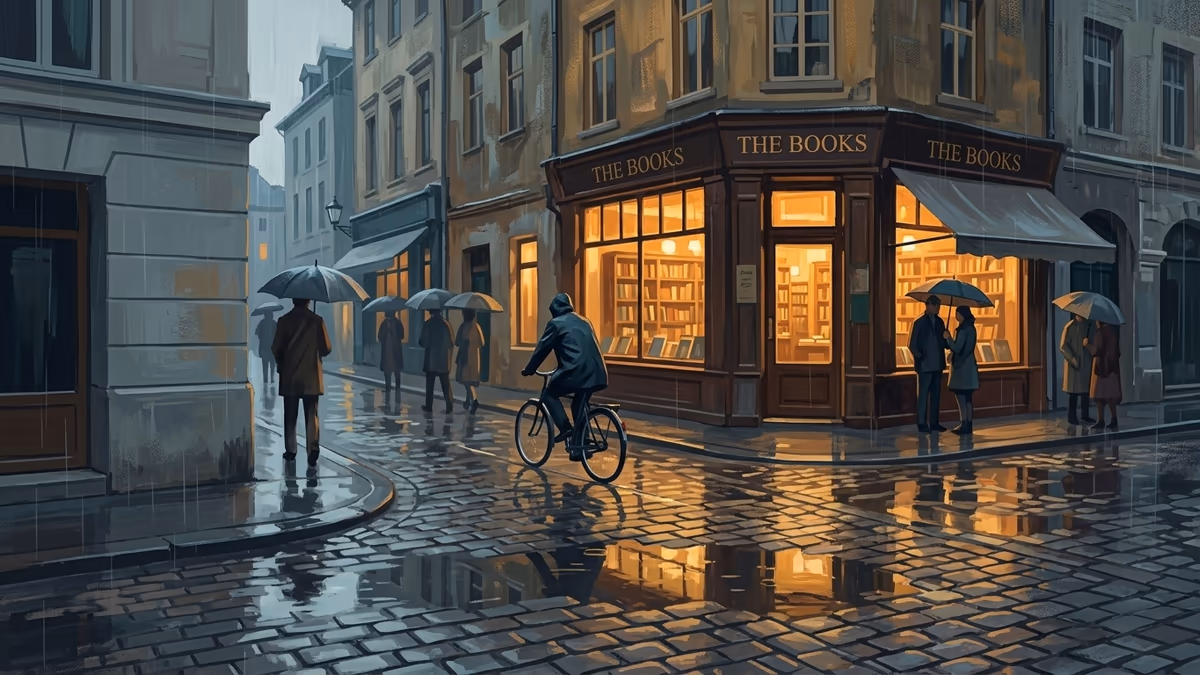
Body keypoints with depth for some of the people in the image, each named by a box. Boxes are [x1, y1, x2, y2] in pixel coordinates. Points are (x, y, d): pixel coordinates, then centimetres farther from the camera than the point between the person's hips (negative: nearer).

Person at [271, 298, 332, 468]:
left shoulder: (284, 320, -5)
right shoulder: (317, 320, -5)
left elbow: (275, 349, -5)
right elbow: (327, 349, -4)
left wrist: (282, 364, 14)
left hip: (289, 377, 0)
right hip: (311, 376, 0)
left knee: (290, 416, 12)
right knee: (312, 415, 2)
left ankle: (290, 451, 17)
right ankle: (313, 449, -12)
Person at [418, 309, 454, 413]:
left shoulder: (428, 323, -8)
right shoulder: (446, 323, 0)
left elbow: (423, 342, -7)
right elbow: (451, 342, 1)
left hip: (431, 359, -2)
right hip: (444, 359, 2)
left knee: (430, 384, 7)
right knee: (446, 385, 4)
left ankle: (429, 406, 9)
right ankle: (449, 406, -4)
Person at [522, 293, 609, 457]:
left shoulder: (556, 323, 6)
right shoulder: (583, 321, 26)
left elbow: (542, 348, 8)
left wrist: (529, 369, 20)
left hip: (576, 371, -7)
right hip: (596, 371, 7)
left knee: (549, 394, 14)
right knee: (579, 405, 21)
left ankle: (565, 429, 1)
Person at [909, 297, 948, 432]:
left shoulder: (939, 321, 10)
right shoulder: (919, 322, -7)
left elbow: (943, 342, 12)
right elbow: (912, 345, -7)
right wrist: (920, 357, -12)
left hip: (937, 365, 6)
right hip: (925, 365, -6)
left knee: (936, 394, 10)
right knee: (923, 394, -1)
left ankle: (934, 422, 17)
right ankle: (922, 423, 3)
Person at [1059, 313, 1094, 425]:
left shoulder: (1087, 326, 7)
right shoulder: (1070, 327, -10)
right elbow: (1063, 345, -13)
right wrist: (1072, 359, -20)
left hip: (1086, 362, 5)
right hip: (1074, 363, -5)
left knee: (1086, 388, 7)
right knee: (1074, 390, -2)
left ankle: (1085, 415, 18)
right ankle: (1071, 416, 5)